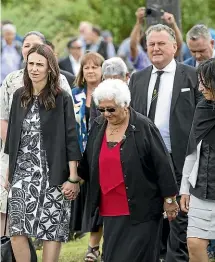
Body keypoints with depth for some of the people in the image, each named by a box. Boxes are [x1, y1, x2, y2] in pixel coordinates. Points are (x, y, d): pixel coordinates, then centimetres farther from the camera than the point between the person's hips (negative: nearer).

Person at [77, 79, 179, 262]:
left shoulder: (143, 127, -9)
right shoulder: (98, 127, 8)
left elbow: (162, 164, -7)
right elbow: (87, 164, 22)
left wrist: (169, 199, -6)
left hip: (140, 211, -6)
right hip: (111, 210, 6)